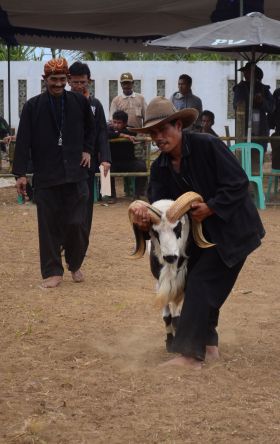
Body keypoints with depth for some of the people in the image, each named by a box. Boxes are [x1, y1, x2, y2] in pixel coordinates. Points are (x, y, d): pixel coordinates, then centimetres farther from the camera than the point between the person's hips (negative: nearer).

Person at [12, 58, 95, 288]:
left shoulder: (79, 102, 3)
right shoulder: (33, 106, -1)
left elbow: (91, 128, 21)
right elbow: (23, 141, -3)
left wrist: (87, 150, 8)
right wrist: (21, 173, -8)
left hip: (75, 174, 1)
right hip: (46, 176, -1)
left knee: (76, 224, 1)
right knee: (49, 226, 2)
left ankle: (75, 265, 23)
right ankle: (53, 271, 12)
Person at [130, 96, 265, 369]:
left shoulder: (208, 146, -20)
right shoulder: (160, 168, 0)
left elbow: (238, 183, -20)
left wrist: (210, 208, -26)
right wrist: (147, 219, -32)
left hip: (232, 230, -7)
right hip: (201, 232, 7)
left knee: (201, 283, -14)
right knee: (202, 286, 10)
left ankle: (189, 354, -14)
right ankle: (208, 344, 25)